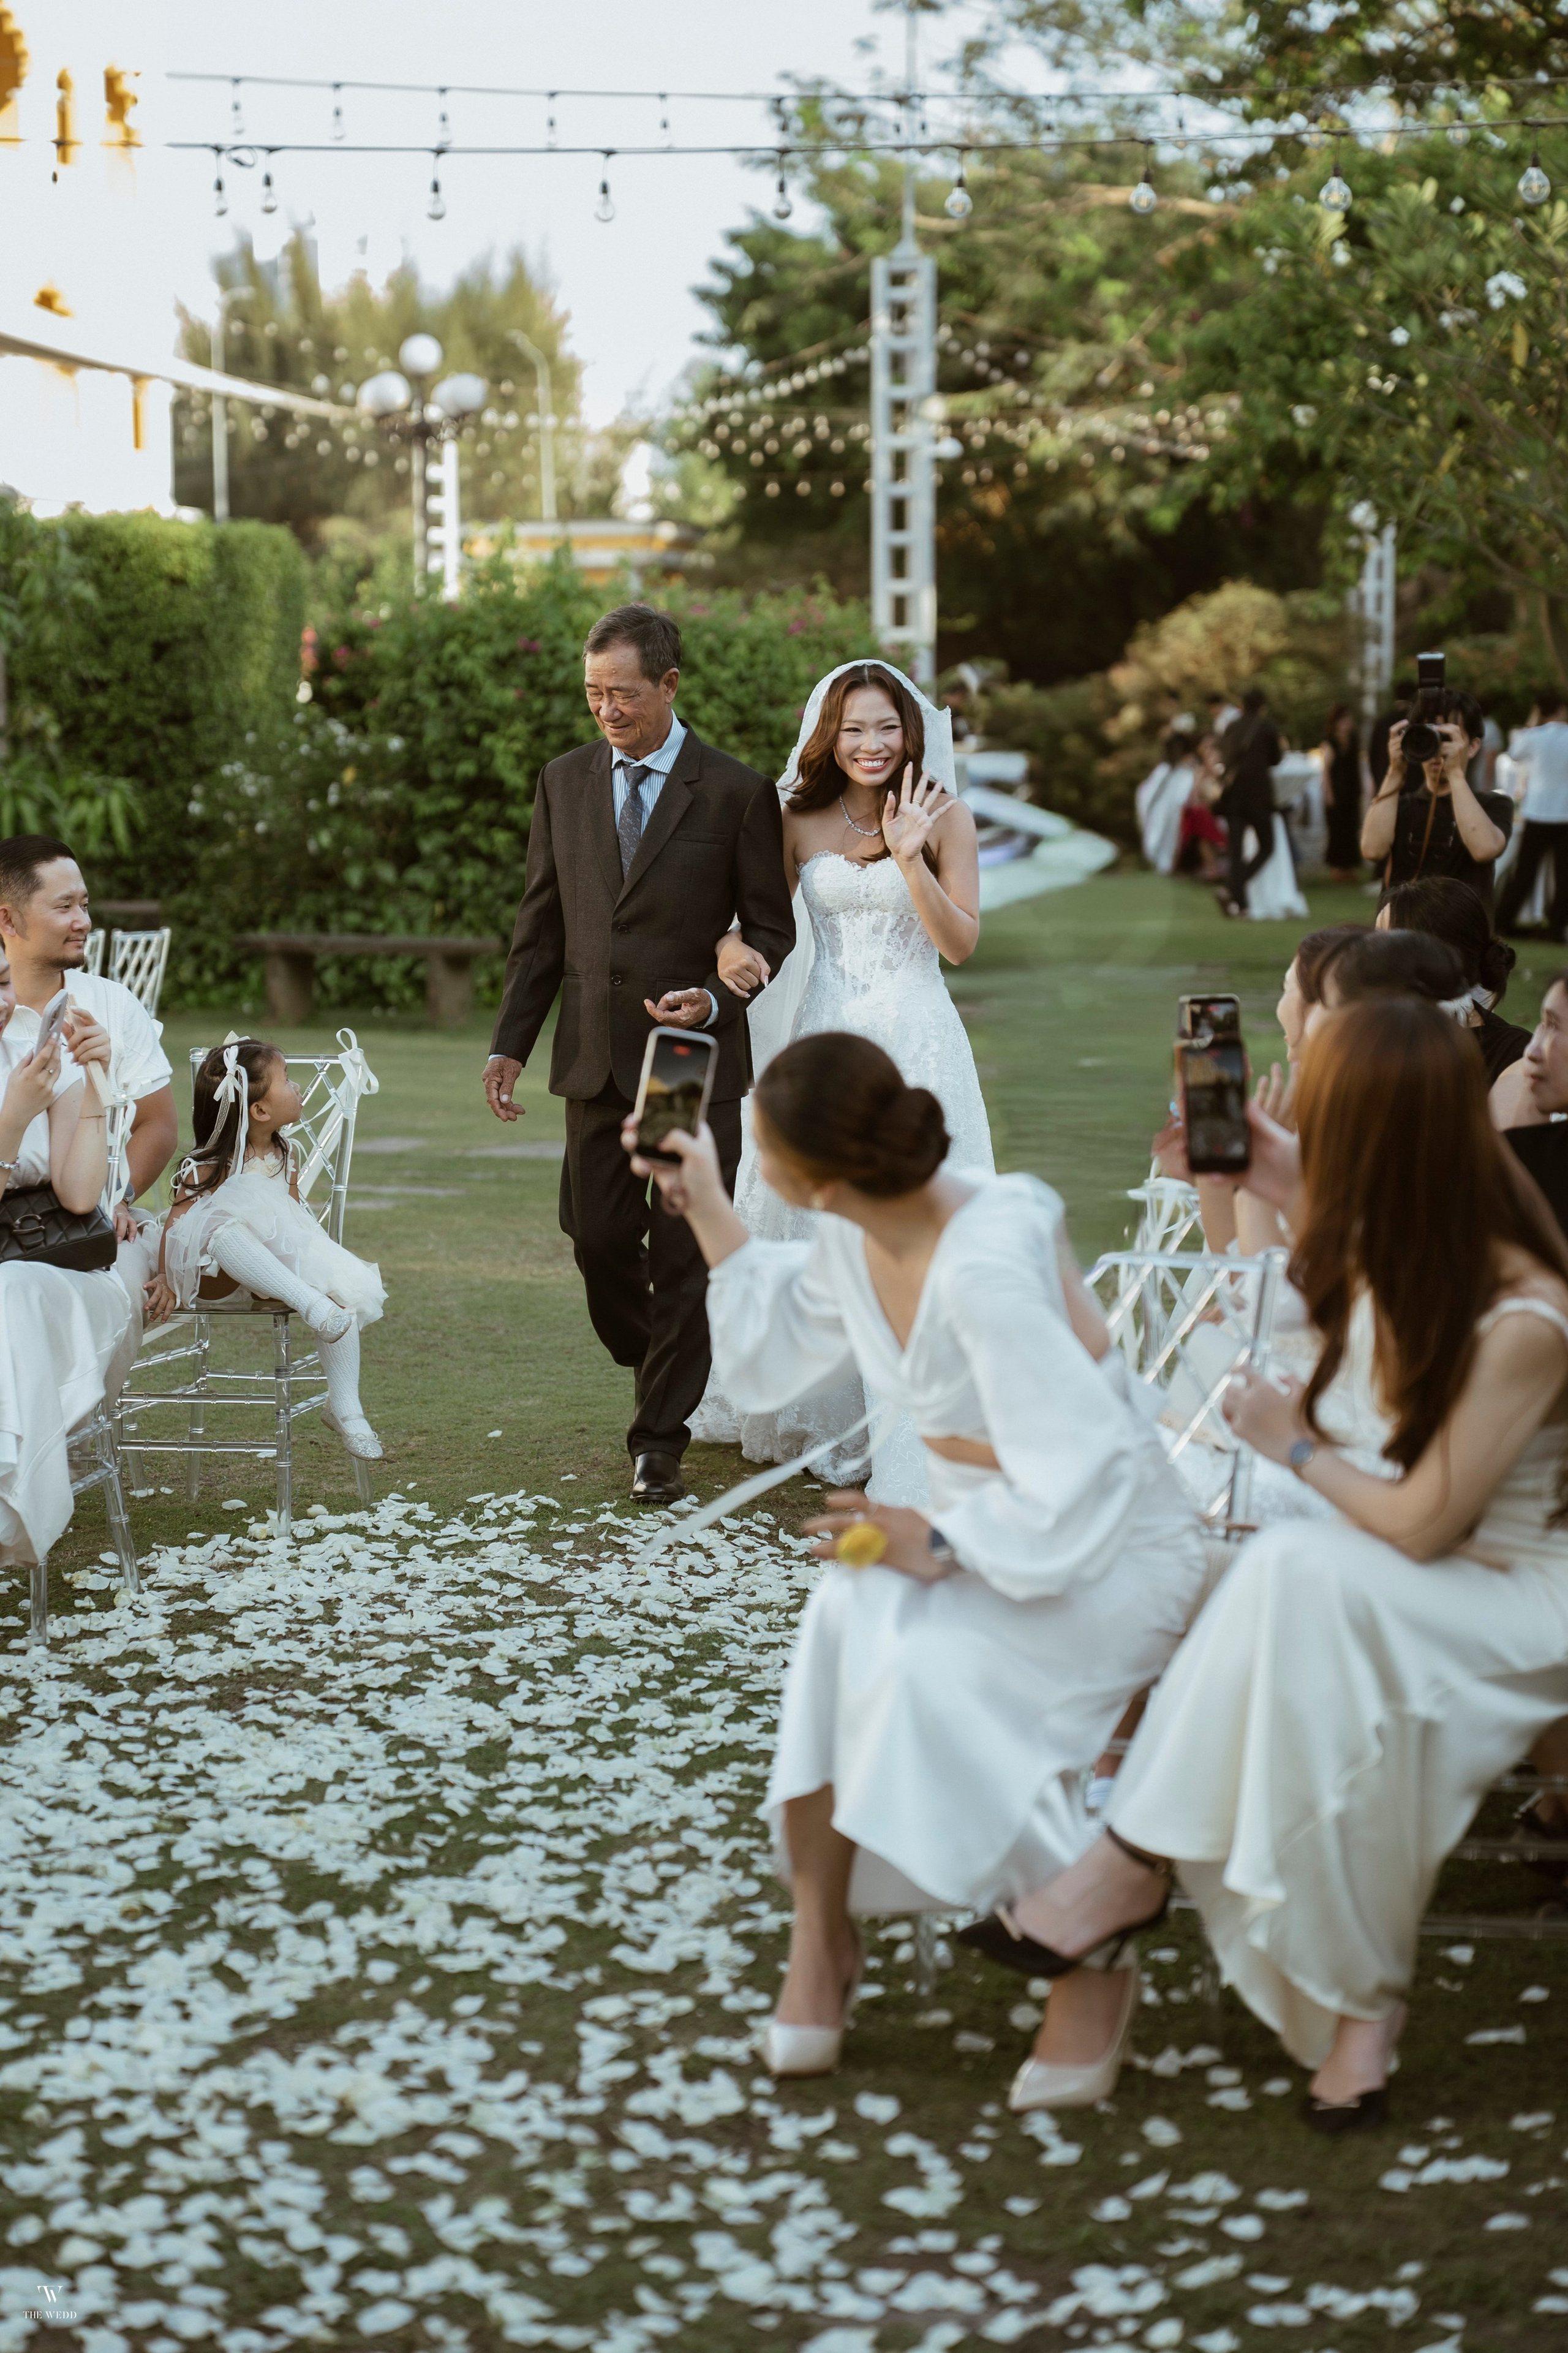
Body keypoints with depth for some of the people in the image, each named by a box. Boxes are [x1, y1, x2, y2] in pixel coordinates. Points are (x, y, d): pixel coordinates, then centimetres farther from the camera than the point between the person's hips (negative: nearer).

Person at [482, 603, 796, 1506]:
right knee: (600, 1246, 4)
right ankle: (665, 1379, 30)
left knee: (685, 1258, -1)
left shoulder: (737, 793, -4)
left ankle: (661, 1443, 9)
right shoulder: (565, 782, 8)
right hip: (596, 1059, 4)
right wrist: (511, 1044, 6)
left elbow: (771, 931, 1)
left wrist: (716, 1000, -17)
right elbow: (542, 925, 12)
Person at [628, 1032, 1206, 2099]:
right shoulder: (854, 1241, -3)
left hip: (1114, 1545, -7)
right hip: (980, 1521, 7)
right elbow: (781, 1345, 20)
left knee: (928, 1661, -31)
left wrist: (941, 1546, -28)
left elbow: (1082, 1481, -31)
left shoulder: (985, 1270, -30)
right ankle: (822, 1934, -15)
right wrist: (704, 1206, 13)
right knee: (847, 1620, -25)